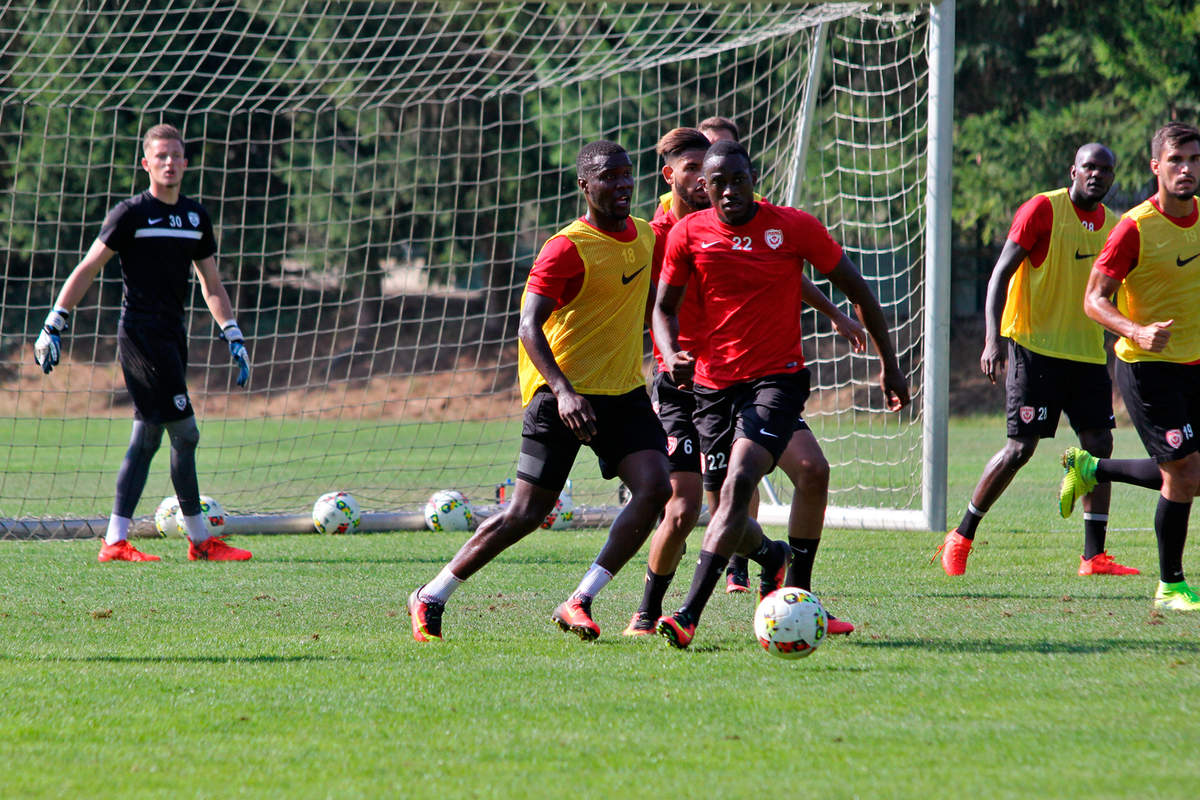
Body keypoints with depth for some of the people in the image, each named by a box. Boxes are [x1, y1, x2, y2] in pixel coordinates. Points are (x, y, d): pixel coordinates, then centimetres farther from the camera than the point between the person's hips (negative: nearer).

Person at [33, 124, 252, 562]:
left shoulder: (195, 217, 13)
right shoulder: (131, 213, -6)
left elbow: (211, 284, 20)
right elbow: (87, 270, -4)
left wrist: (234, 337, 13)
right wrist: (53, 326, -7)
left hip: (171, 336, 7)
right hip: (141, 333, -7)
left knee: (147, 438, 8)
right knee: (185, 433, -10)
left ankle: (115, 541, 11)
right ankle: (201, 541, -6)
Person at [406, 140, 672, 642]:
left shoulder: (645, 237, 9)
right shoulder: (568, 248, -14)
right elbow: (529, 326, -20)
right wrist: (563, 391, -30)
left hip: (624, 392, 6)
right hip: (561, 394, -6)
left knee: (655, 487, -16)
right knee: (527, 512, -7)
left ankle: (580, 602, -10)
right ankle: (431, 598, 9)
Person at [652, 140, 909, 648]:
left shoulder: (793, 227, -6)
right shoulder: (688, 234, 0)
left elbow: (856, 289, 5)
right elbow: (665, 306, 11)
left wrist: (890, 365, 9)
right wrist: (671, 355, -12)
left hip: (778, 376, -4)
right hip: (713, 383, 4)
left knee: (740, 481, -25)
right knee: (726, 504, 8)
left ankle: (690, 614, -32)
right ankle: (773, 556, 46)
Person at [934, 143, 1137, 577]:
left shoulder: (1113, 226, 11)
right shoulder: (1043, 209, -8)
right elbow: (1002, 272, -11)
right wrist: (992, 338, -21)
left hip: (1088, 353, 6)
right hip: (1036, 348, -6)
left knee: (1099, 444, -2)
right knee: (1021, 447, -8)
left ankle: (1094, 556, 1)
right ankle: (961, 538, 7)